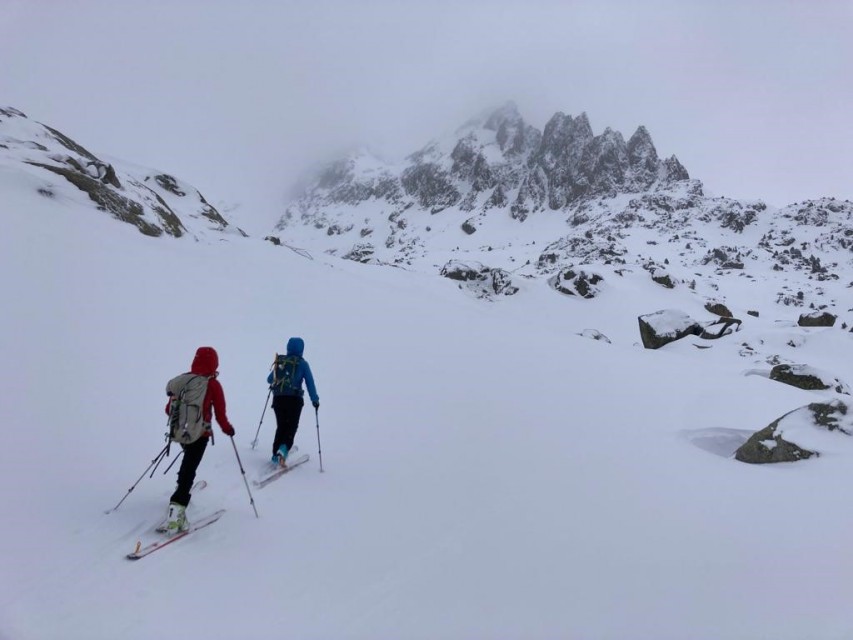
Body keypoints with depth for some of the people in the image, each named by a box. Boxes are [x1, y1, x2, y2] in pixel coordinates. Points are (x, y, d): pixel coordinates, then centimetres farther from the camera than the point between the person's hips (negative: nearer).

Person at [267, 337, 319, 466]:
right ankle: (284, 448, -20)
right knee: (291, 427, 5)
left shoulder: (279, 362, 9)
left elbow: (269, 380, 19)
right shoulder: (302, 363, -1)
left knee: (281, 426, 18)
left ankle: (276, 454, 15)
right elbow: (310, 382, -3)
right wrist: (315, 400, 3)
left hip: (278, 398, 3)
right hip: (294, 399, -3)